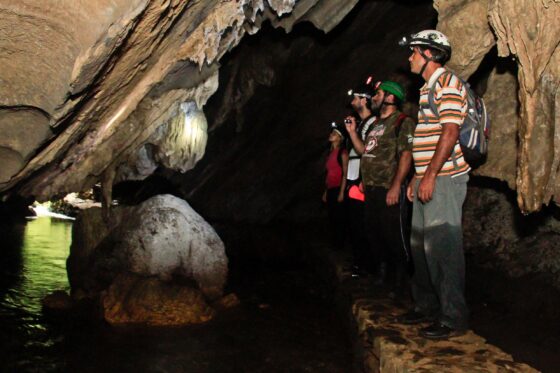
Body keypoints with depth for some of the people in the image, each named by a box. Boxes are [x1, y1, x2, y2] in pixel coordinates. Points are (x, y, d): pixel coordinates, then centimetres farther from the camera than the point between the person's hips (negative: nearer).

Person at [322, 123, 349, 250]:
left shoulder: (342, 152, -8)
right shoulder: (331, 153, 15)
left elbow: (345, 173, -13)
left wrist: (342, 192, -18)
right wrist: (325, 191, 14)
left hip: (338, 189, -7)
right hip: (330, 189, 8)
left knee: (338, 218, -3)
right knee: (332, 218, 10)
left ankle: (340, 244, 5)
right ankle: (335, 243, 18)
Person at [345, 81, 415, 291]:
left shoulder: (402, 122, -8)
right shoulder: (376, 124, 20)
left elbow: (406, 155, -17)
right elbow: (364, 151, 20)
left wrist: (396, 187, -23)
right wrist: (352, 132, 11)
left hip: (388, 189, -8)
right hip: (370, 189, 8)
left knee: (393, 233, -3)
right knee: (372, 230, 13)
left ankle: (400, 271, 12)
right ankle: (382, 266, 27)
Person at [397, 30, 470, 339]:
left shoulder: (447, 83, -9)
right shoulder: (427, 88, 21)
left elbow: (450, 133, -19)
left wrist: (430, 176, -23)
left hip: (444, 178, -10)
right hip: (427, 179, 10)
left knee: (442, 246, -8)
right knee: (420, 244, 14)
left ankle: (453, 317, 1)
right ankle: (427, 305, 26)